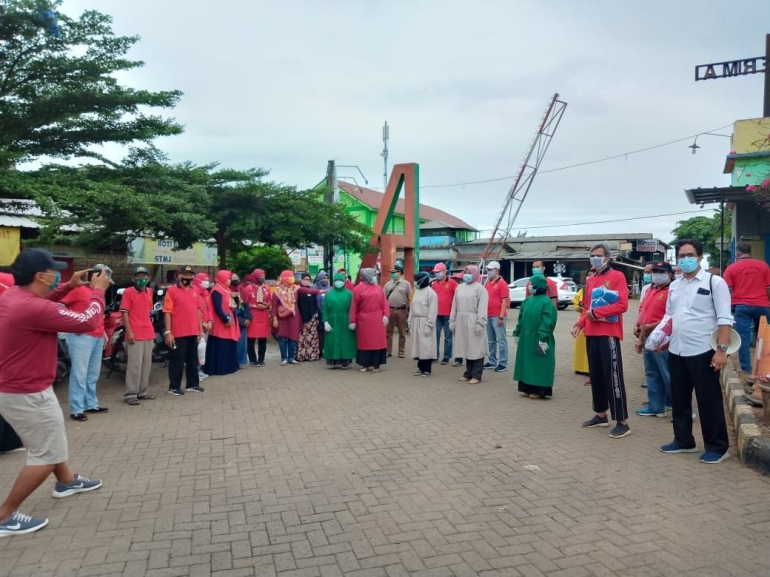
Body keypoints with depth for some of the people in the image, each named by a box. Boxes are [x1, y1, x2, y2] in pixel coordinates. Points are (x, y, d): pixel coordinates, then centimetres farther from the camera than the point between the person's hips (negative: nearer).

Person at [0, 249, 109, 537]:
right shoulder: (33, 309, -30)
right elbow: (87, 322, -25)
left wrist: (69, 286, 12)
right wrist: (98, 290, -11)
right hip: (27, 394, -10)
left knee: (51, 438, 27)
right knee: (47, 454, 2)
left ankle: (67, 481, 47)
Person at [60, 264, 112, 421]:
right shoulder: (78, 289, -8)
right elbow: (58, 304, -13)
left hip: (97, 338, 8)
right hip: (81, 337, -8)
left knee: (93, 374, 14)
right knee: (79, 374, -5)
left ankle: (91, 404, 23)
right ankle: (76, 409, 0)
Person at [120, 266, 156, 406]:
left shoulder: (149, 292, 13)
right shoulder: (128, 292, -6)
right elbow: (124, 313, -9)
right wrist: (129, 331, -16)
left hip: (148, 334, 7)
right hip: (135, 335, -7)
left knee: (146, 363, 11)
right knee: (135, 364, -7)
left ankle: (143, 392, 20)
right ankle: (130, 394, -1)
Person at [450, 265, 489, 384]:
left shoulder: (480, 288, -5)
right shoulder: (459, 287, 17)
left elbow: (482, 308, -12)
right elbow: (454, 305, 18)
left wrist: (480, 323, -19)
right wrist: (452, 320, 13)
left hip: (473, 322, -6)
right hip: (461, 321, 6)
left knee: (476, 348, -3)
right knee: (467, 348, 11)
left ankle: (476, 375, 3)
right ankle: (468, 373, 20)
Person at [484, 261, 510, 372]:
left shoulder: (502, 283, -8)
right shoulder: (488, 283, 14)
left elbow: (505, 301, -13)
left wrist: (501, 316, -18)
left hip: (498, 317, -8)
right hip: (488, 316, 8)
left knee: (501, 340, -3)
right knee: (491, 341, 12)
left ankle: (503, 364, 1)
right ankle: (492, 362, 20)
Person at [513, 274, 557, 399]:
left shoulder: (546, 302, -12)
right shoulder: (527, 301, 12)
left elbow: (547, 323, -18)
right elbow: (521, 318, 17)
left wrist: (543, 339, -22)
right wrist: (517, 333, 14)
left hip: (538, 339, -8)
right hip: (526, 338, 8)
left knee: (539, 363, -1)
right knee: (526, 362, 12)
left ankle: (538, 390, 6)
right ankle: (526, 388, 22)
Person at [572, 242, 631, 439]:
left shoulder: (617, 276, -4)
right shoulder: (590, 280, 16)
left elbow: (622, 305, -15)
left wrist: (596, 312, -16)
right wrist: (580, 324, 3)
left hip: (609, 334, -7)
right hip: (591, 334, 7)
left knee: (613, 377, -7)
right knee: (595, 375, 13)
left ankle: (623, 423, -1)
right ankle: (601, 415, 25)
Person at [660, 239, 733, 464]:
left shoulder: (715, 282, -7)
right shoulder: (674, 286, 12)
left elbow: (724, 319, -11)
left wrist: (721, 350, -18)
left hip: (703, 352, -6)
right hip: (676, 352, 6)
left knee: (709, 402, 3)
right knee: (679, 400, 15)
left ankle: (717, 447, 16)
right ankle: (683, 441, 28)